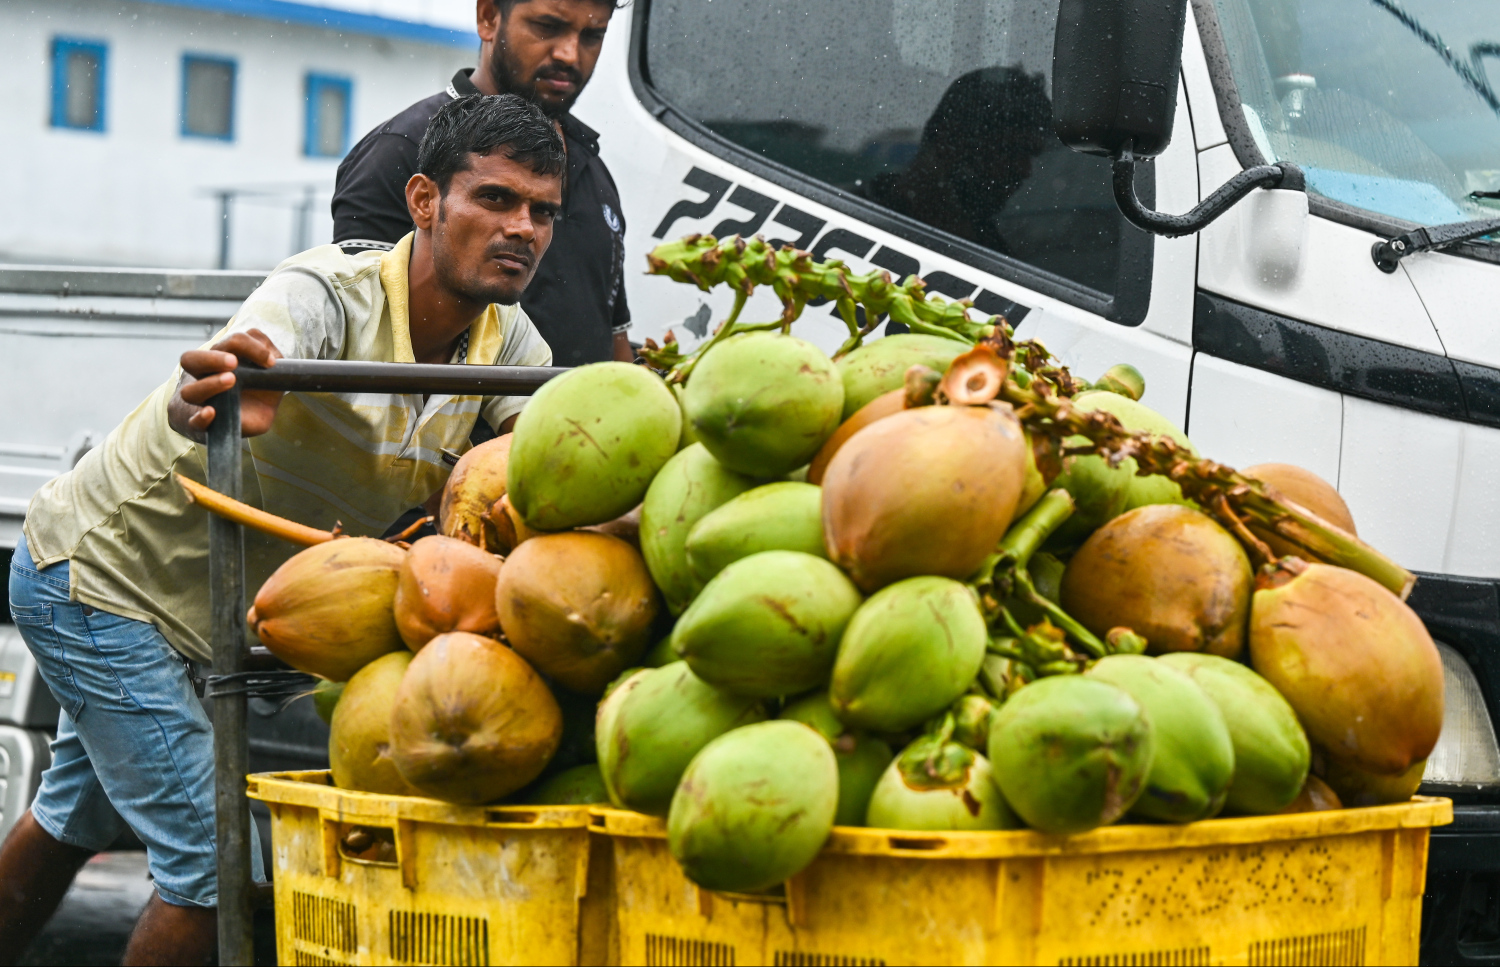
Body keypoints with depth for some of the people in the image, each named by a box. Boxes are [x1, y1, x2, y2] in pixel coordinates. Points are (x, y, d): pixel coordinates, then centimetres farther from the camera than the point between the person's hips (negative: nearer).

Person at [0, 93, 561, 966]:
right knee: (221, 860, -11)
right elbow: (205, 390, -51)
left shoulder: (506, 338, -10)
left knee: (78, 815, 26)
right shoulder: (331, 293, -32)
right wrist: (211, 400, -75)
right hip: (97, 577, -8)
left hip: (210, 614, 8)